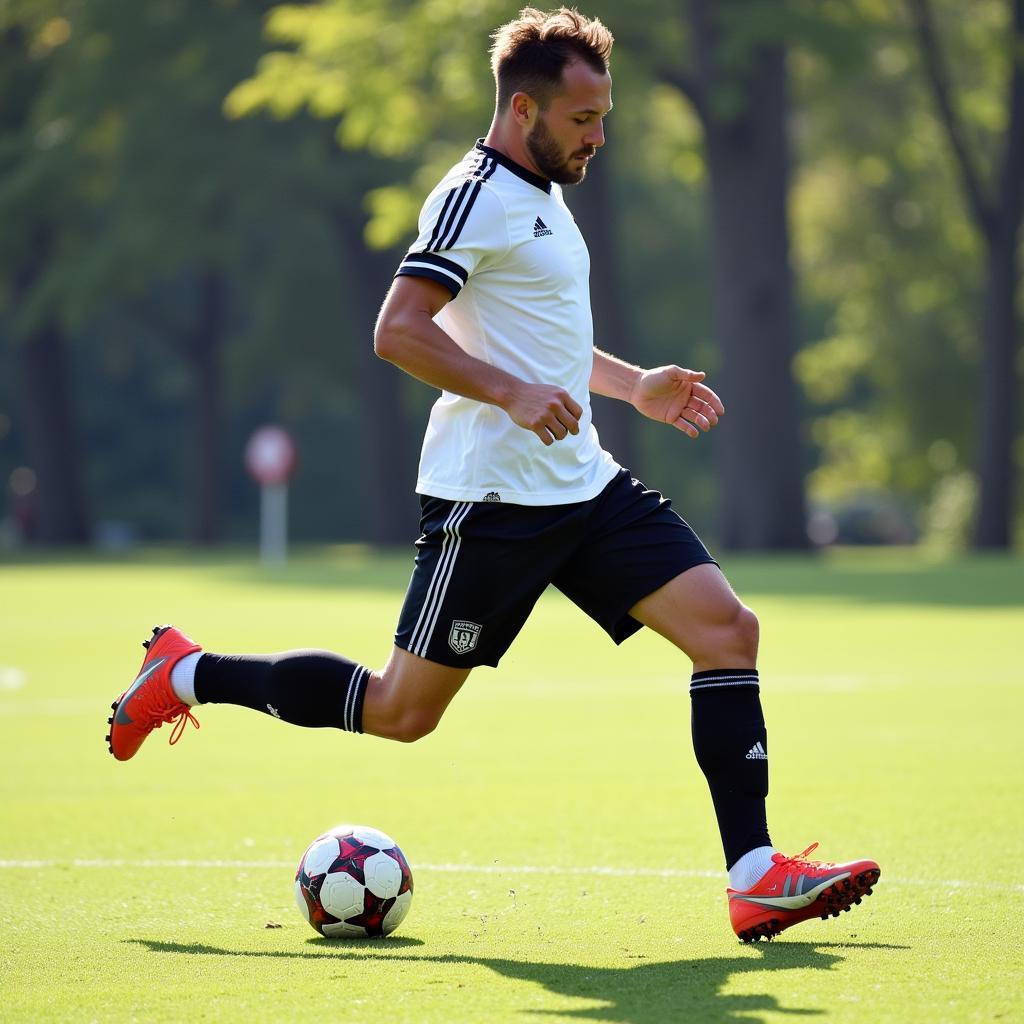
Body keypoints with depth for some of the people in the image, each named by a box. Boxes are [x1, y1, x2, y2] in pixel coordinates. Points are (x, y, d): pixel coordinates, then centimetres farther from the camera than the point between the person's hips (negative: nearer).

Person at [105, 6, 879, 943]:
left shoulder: (541, 196, 18)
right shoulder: (478, 195, -12)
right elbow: (398, 332, -21)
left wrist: (634, 385, 22)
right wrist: (512, 393, -30)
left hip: (583, 482, 9)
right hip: (492, 496, -9)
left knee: (727, 628, -7)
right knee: (401, 713, -2)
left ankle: (755, 880, -8)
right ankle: (189, 675, 18)